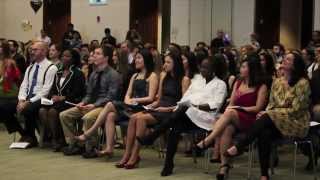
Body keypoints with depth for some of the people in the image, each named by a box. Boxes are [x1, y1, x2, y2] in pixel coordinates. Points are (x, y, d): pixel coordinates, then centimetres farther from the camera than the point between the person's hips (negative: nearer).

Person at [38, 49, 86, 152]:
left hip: (69, 101, -6)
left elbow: (77, 93, -9)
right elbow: (53, 89, 20)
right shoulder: (59, 73, 22)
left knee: (53, 111, -31)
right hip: (57, 100, 6)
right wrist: (53, 96, -3)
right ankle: (52, 136, -16)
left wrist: (62, 98, -15)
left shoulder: (77, 74, 0)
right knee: (42, 111, -23)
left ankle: (58, 139, -18)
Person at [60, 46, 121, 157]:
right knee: (64, 115, -4)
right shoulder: (94, 74, 16)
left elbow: (111, 97, -15)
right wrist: (83, 102, -3)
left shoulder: (113, 75, -8)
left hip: (104, 106, -8)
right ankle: (73, 145, 1)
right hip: (91, 105, 8)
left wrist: (94, 105, -23)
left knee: (88, 118, -37)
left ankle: (91, 148, -20)